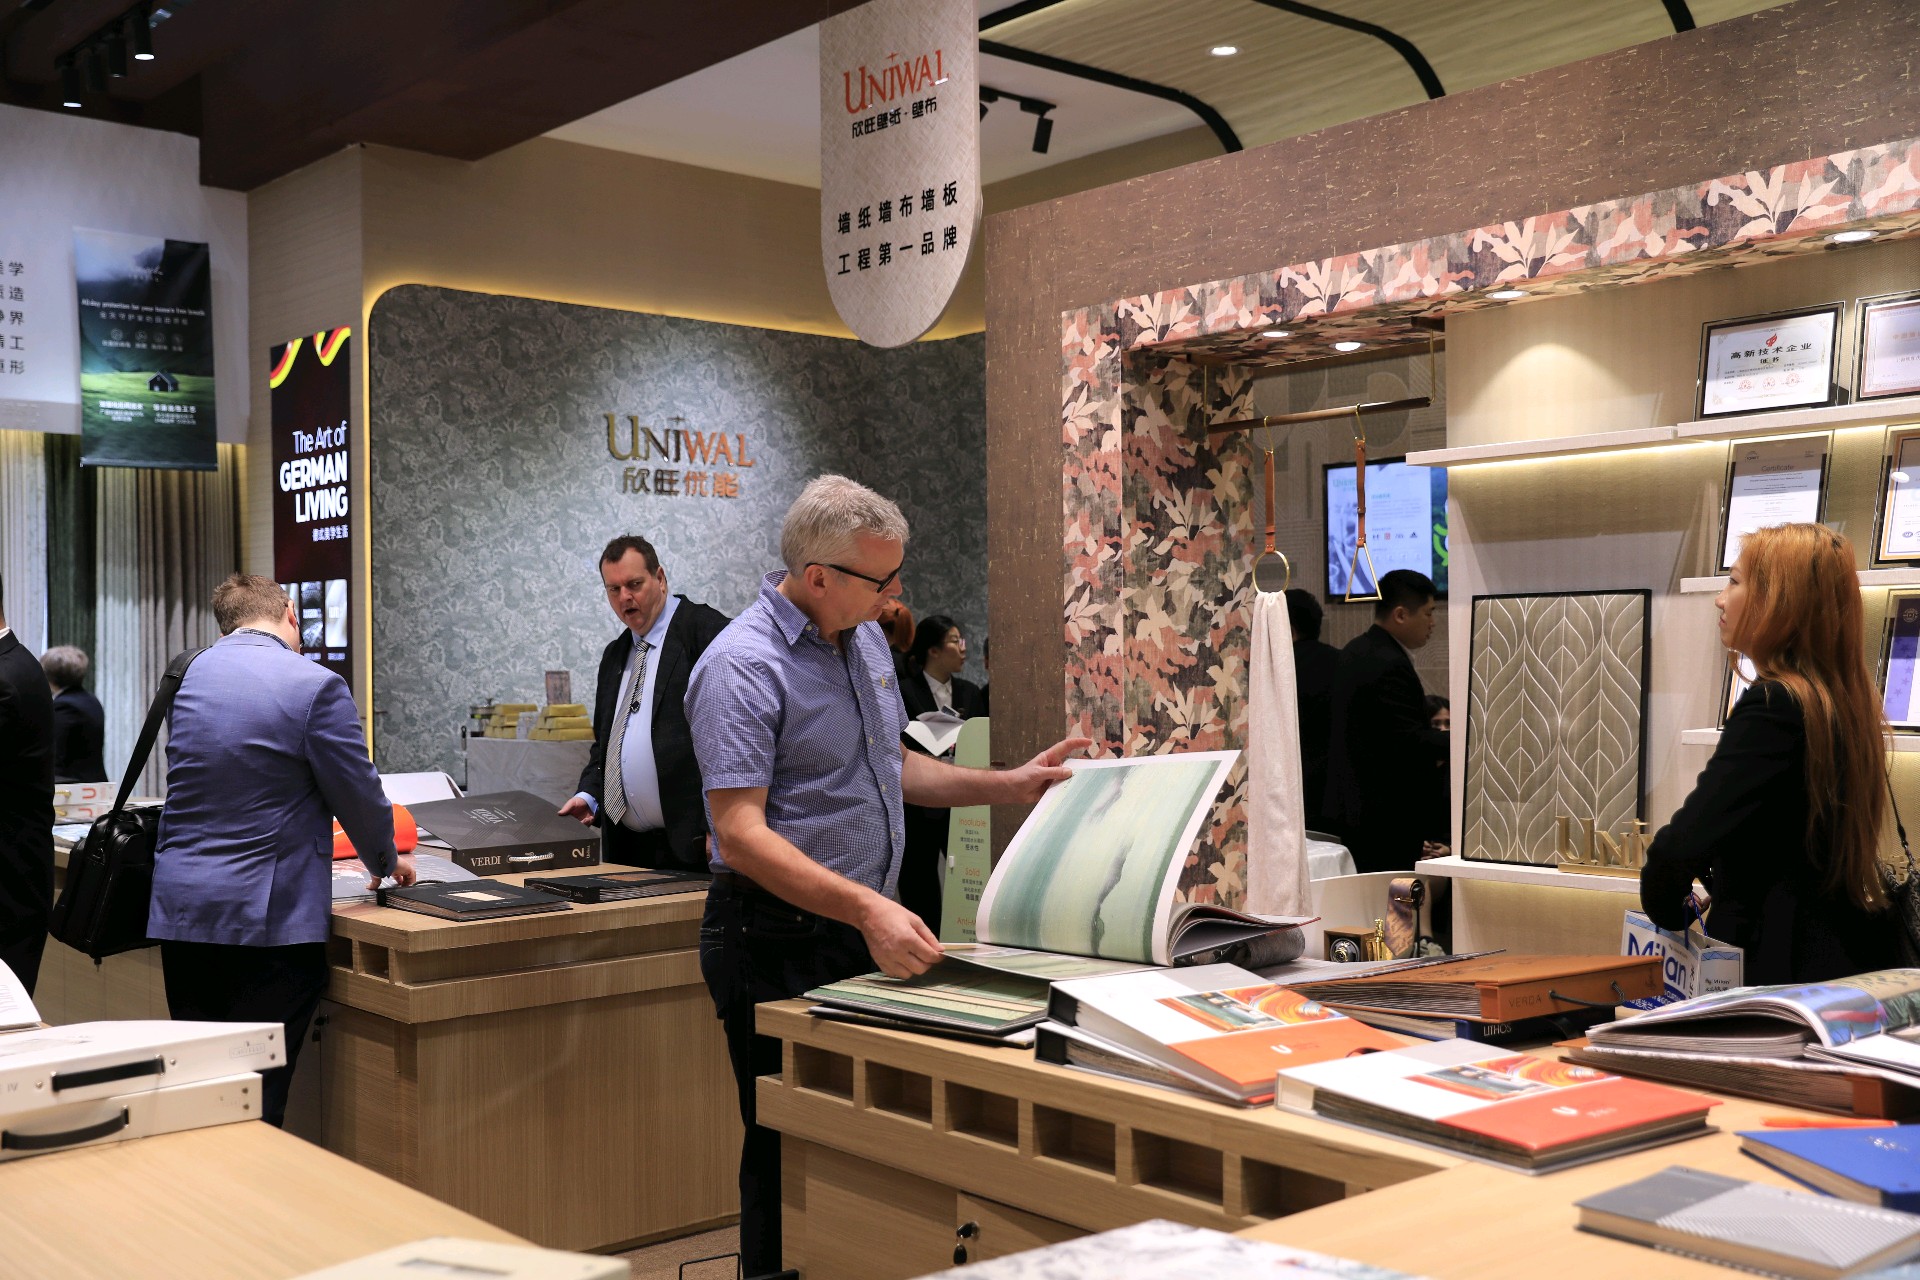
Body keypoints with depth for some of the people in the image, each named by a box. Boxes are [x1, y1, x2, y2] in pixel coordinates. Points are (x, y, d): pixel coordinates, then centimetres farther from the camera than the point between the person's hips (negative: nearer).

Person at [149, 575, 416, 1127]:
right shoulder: (315, 686, -11)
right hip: (268, 916, -6)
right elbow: (358, 795, -5)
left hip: (180, 912, 6)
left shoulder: (191, 673, 9)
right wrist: (387, 861, 15)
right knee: (257, 1098, 0)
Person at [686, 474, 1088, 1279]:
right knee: (791, 1152, 3)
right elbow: (740, 833, -25)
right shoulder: (742, 667, -19)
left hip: (868, 931, 8)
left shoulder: (865, 639, 9)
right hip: (780, 941, -8)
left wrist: (1009, 786, 13)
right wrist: (866, 910, -34)